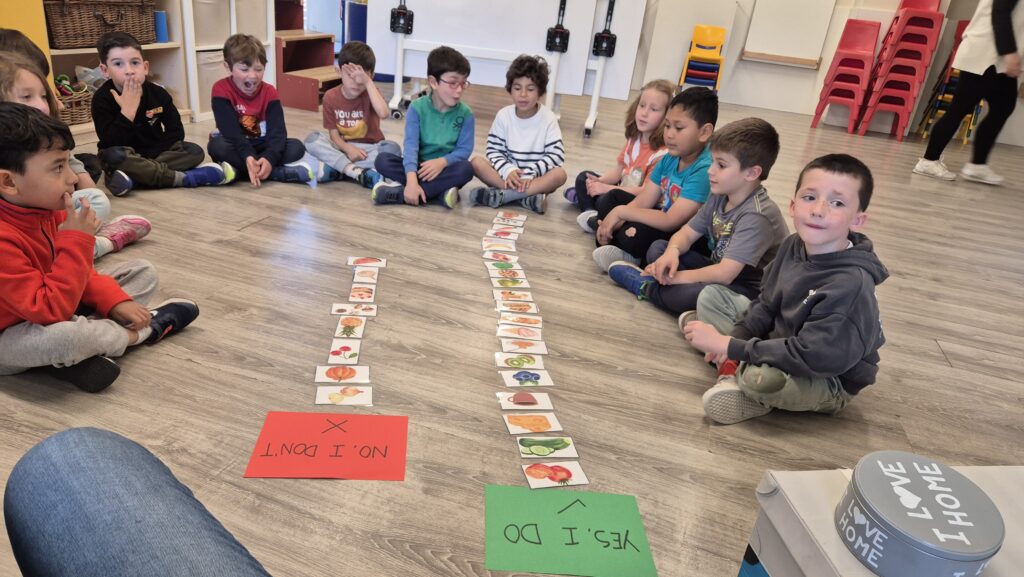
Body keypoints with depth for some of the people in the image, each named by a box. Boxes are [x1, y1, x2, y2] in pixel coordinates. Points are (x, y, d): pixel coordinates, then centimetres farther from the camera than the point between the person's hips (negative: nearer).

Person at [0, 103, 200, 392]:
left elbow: (75, 271, 8)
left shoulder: (47, 208, -6)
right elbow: (48, 311, -34)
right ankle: (144, 330, -12)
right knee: (62, 337, -43)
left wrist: (113, 300, -9)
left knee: (143, 272, 6)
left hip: (58, 305, 9)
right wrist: (77, 240, -33)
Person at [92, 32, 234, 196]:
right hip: (124, 157, -4)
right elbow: (110, 144, -24)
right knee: (113, 157, -37)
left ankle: (135, 177, -28)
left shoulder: (158, 93, -6)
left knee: (195, 151, -16)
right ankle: (183, 177, -32)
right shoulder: (102, 98, -15)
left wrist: (148, 156, -14)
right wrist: (128, 109, -31)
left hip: (156, 152, 4)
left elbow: (176, 131, -3)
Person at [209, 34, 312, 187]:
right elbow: (231, 131, -27)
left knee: (297, 147, -21)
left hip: (260, 145, 2)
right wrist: (248, 157, -46)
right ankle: (280, 173, -36)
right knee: (217, 146, -36)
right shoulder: (221, 90, -17)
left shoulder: (269, 93, -10)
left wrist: (270, 158, -42)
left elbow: (277, 131, -22)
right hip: (235, 145, -2)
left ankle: (237, 169, -28)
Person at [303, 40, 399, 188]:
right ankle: (358, 173, -35)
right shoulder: (330, 97, -5)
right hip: (343, 147, 2)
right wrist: (348, 149, -25)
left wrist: (368, 82, -32)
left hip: (369, 149, -1)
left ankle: (337, 169, -29)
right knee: (312, 139, -23)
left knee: (392, 148, -32)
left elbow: (383, 113, -33)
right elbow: (333, 134, -4)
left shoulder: (370, 93, -10)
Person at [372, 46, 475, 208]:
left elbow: (465, 149, -7)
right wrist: (412, 180, -35)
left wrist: (442, 161, -28)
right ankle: (441, 190, -32)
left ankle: (399, 193, -31)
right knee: (382, 160, -22)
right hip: (419, 168, 0)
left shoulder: (465, 114, -3)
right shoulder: (417, 108, -7)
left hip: (446, 169, 0)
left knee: (466, 169, -33)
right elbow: (411, 144, -19)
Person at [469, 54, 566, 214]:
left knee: (559, 174, -31)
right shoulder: (503, 115, -4)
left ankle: (500, 195, -31)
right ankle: (527, 196, -33)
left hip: (535, 177, -1)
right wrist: (508, 170, -23)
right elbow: (494, 150, -5)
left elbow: (556, 154, -13)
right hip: (508, 173, 1)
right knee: (477, 162, -22)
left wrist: (530, 173, -23)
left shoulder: (548, 119, -8)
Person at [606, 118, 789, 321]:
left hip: (750, 291, -8)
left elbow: (724, 274, -31)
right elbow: (687, 233, 5)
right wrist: (672, 252, -19)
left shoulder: (756, 215, -26)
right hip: (720, 272, 9)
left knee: (696, 295, -37)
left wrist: (675, 277, -20)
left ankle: (646, 287, -12)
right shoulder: (719, 196, 1)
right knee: (658, 247, 6)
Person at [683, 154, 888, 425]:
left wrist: (730, 346, -29)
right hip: (780, 341, 7)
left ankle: (742, 376, -5)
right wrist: (735, 337, -14)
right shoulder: (794, 245, -8)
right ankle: (734, 370, -11)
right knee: (711, 295, 4)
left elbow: (810, 357, -32)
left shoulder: (852, 283, -31)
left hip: (830, 381, -7)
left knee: (761, 377, -38)